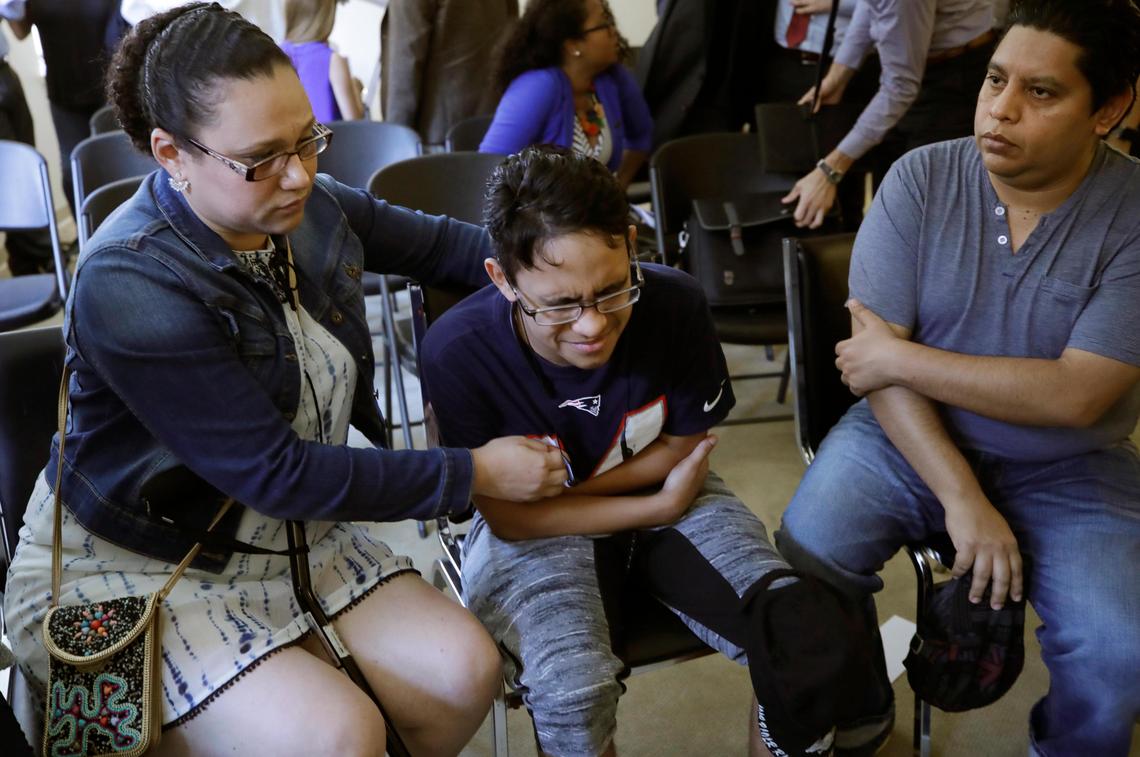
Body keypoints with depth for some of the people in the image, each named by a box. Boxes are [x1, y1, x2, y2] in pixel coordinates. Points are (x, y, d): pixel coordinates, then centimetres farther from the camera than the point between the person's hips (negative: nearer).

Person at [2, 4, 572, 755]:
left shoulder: (312, 207, -5)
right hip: (131, 572, -6)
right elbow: (275, 474, -25)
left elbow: (434, 242, 15)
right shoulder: (130, 288, -27)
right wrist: (475, 474, -20)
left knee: (464, 671, -8)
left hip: (290, 537, 7)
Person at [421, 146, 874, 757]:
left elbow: (683, 445, -2)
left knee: (805, 635, -20)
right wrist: (661, 506, -14)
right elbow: (509, 517, -13)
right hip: (535, 529, -2)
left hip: (671, 495, 2)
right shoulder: (458, 351, -25)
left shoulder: (675, 304, -19)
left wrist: (565, 486, -13)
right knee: (572, 691, -32)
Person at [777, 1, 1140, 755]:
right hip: (907, 436, 2)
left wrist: (900, 358, -18)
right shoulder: (921, 180, -9)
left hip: (1068, 471, -1)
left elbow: (1077, 396, -20)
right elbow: (875, 355, -13)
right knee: (797, 570, -19)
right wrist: (962, 499, -19)